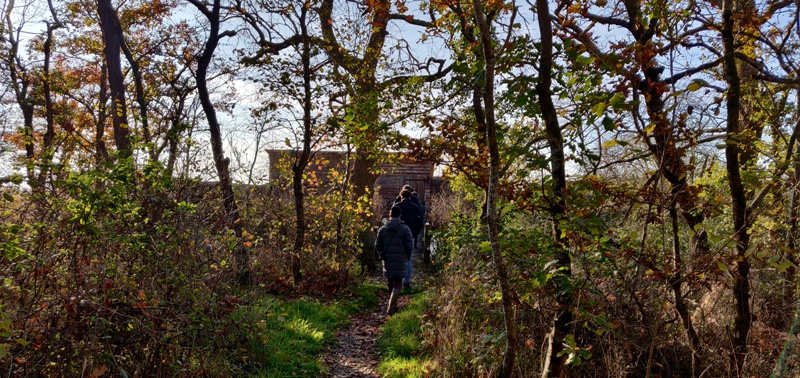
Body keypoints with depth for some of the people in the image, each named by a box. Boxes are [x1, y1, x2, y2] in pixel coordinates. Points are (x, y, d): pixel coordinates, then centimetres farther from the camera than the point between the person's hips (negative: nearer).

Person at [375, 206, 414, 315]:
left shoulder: (382, 229, 0)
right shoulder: (405, 229, -7)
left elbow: (377, 246, 1)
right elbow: (410, 246, -7)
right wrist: (407, 257, 10)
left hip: (387, 261, 3)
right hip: (400, 260, -3)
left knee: (390, 282, 19)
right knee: (397, 284, 3)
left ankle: (392, 305, 34)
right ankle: (391, 308, -7)